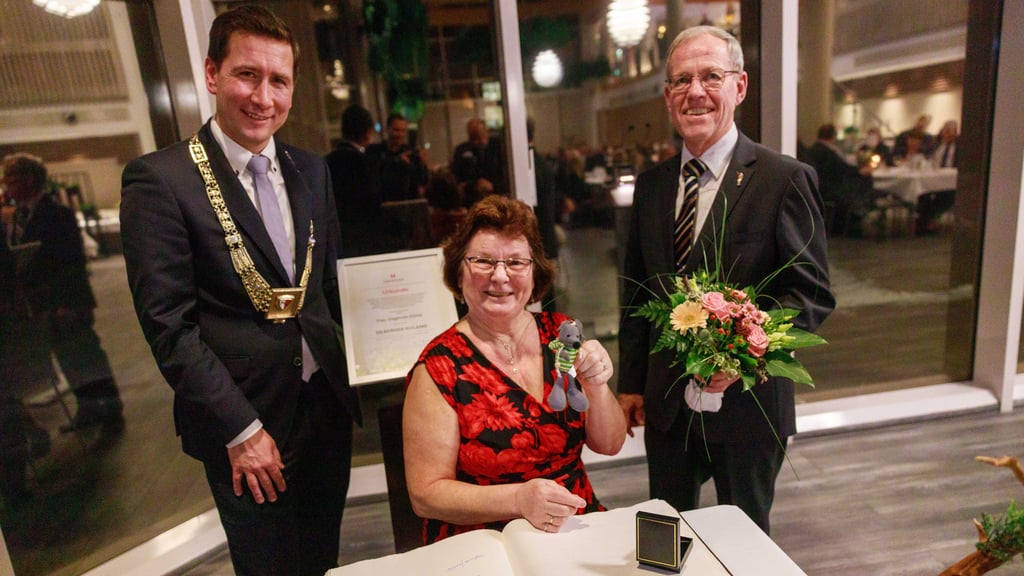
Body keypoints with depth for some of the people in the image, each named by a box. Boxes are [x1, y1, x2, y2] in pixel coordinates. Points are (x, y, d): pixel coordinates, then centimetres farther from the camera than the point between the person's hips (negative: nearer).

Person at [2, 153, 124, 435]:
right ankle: (89, 409, 28)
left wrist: (69, 303, -21)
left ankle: (112, 411, 13)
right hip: (39, 304, 7)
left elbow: (72, 261, -17)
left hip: (66, 303, -7)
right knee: (70, 359, 15)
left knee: (85, 356, 1)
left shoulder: (57, 214, -13)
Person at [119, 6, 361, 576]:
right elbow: (169, 325, -14)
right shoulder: (159, 179, -12)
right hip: (245, 426, -4)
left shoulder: (311, 170, 5)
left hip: (328, 404, 5)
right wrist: (242, 430, -14)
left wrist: (350, 377, 8)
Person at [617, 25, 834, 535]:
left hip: (746, 400, -4)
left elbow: (813, 293, -11)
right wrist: (630, 383, 6)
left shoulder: (785, 179, -11)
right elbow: (636, 294, 7)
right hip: (664, 402, 4)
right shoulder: (650, 185, 4)